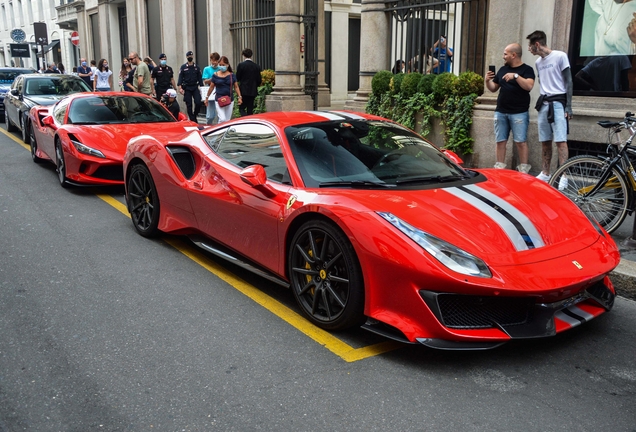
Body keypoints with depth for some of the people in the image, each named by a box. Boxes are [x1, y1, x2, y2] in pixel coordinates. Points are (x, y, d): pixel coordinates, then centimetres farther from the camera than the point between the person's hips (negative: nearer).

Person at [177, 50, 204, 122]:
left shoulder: (196, 67, 7)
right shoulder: (183, 67, 2)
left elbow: (200, 78, 9)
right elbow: (180, 78, -1)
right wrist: (180, 87, -11)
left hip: (195, 87, 1)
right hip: (187, 88, -1)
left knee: (198, 103, -12)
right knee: (189, 105, 1)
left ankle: (195, 115, 12)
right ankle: (193, 120, 8)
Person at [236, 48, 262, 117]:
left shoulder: (241, 65, -9)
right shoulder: (256, 66, 2)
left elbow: (237, 78, -5)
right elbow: (259, 80, 5)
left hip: (244, 90, -4)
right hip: (253, 91, 4)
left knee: (241, 108, 0)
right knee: (250, 110, 10)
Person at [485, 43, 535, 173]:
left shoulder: (526, 69, -2)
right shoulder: (503, 69, 15)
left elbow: (529, 86, -18)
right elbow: (494, 88, 20)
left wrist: (515, 76, -27)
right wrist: (487, 81, 1)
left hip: (519, 113, -5)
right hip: (501, 112, 5)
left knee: (521, 142, -5)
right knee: (500, 141, 5)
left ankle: (523, 170, -1)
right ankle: (499, 168, 10)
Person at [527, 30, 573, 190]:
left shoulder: (560, 56, -5)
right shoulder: (538, 62, 14)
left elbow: (568, 82, -6)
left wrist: (568, 106, -11)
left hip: (558, 103, -7)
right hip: (544, 103, 7)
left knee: (560, 140, -12)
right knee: (545, 141, 8)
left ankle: (563, 177, -14)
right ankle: (545, 173, 15)